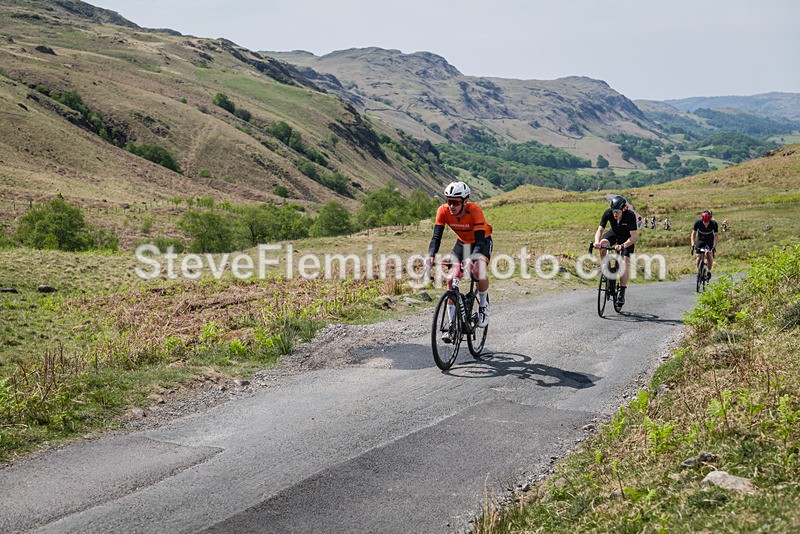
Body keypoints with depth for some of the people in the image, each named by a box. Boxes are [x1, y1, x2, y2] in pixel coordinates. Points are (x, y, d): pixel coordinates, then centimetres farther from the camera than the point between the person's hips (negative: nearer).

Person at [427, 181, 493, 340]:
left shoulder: (474, 210, -35)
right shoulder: (443, 211, -25)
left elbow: (480, 241, -40)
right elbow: (436, 236, -28)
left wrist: (470, 259, -58)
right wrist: (431, 256, -47)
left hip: (483, 241, -4)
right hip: (463, 242, 4)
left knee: (478, 271, -32)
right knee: (451, 279, -11)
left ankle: (483, 306, -4)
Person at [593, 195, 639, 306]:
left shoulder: (630, 215, -34)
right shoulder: (608, 213, -27)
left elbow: (634, 236, -35)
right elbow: (600, 230, -27)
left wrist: (622, 246, -50)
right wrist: (597, 241, -48)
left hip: (627, 238, -2)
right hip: (614, 234, 3)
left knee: (624, 262, -17)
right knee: (603, 243, -31)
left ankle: (622, 295, -12)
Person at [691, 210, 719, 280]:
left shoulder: (714, 223, -25)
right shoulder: (698, 222, -24)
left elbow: (716, 236, -19)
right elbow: (693, 234, -15)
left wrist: (714, 246, -29)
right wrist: (693, 245, -25)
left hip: (710, 240, -1)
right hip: (700, 240, 1)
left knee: (709, 253, -24)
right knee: (699, 256, -12)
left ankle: (709, 272, -9)